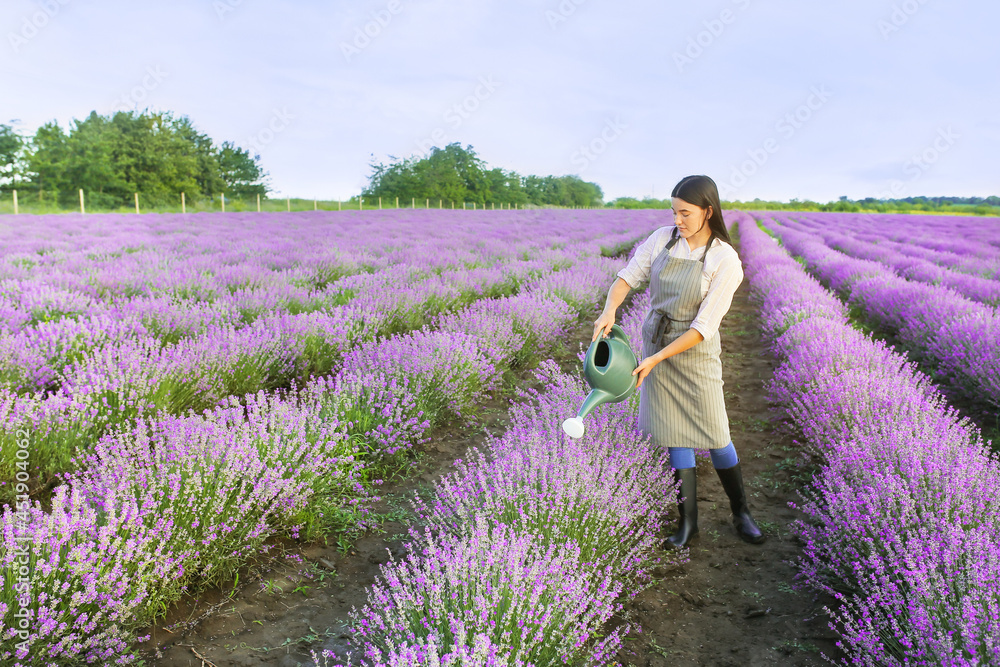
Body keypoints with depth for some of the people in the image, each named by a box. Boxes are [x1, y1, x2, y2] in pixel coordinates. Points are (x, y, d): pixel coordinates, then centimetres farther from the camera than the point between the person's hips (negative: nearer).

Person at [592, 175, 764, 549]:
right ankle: (688, 521, 17)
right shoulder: (663, 238, -5)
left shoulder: (726, 261, -18)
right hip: (655, 340, 3)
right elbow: (627, 277, -4)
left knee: (715, 437, 4)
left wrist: (656, 360, -24)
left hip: (695, 351, -3)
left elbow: (705, 326, -19)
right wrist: (610, 309, -26)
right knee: (674, 435, 5)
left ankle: (741, 513, 27)